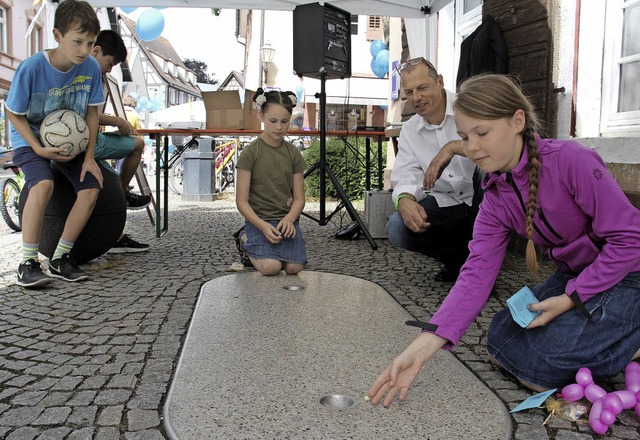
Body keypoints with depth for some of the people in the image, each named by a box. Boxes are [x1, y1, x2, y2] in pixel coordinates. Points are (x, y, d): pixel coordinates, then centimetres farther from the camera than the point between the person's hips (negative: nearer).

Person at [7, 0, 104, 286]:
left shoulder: (91, 67, -13)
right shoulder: (31, 67, -23)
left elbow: (91, 113, -2)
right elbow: (14, 115, -12)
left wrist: (89, 157, -8)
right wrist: (38, 149, -24)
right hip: (30, 139, -4)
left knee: (91, 189, -15)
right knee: (43, 185, -31)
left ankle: (60, 259, 0)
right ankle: (28, 263, -19)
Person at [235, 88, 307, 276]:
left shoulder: (293, 153, 6)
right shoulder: (250, 152, -5)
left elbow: (299, 198, 6)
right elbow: (242, 201, -7)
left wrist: (289, 219, -16)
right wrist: (262, 226, -22)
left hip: (286, 220, 3)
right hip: (259, 220, -3)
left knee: (294, 267, -20)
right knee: (271, 266, -26)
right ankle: (248, 245, 7)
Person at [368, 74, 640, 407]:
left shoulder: (569, 160, -24)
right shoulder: (496, 200, -6)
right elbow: (477, 273, -17)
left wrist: (570, 298, -21)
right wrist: (421, 347, -28)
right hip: (573, 276, 7)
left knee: (539, 365, -19)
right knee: (502, 338, 2)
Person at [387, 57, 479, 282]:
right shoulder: (409, 130, 7)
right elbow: (405, 178, -3)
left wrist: (452, 147, -35)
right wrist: (404, 200, -26)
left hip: (483, 199, -3)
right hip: (444, 204, 4)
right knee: (397, 229, -21)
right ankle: (459, 257, 8)